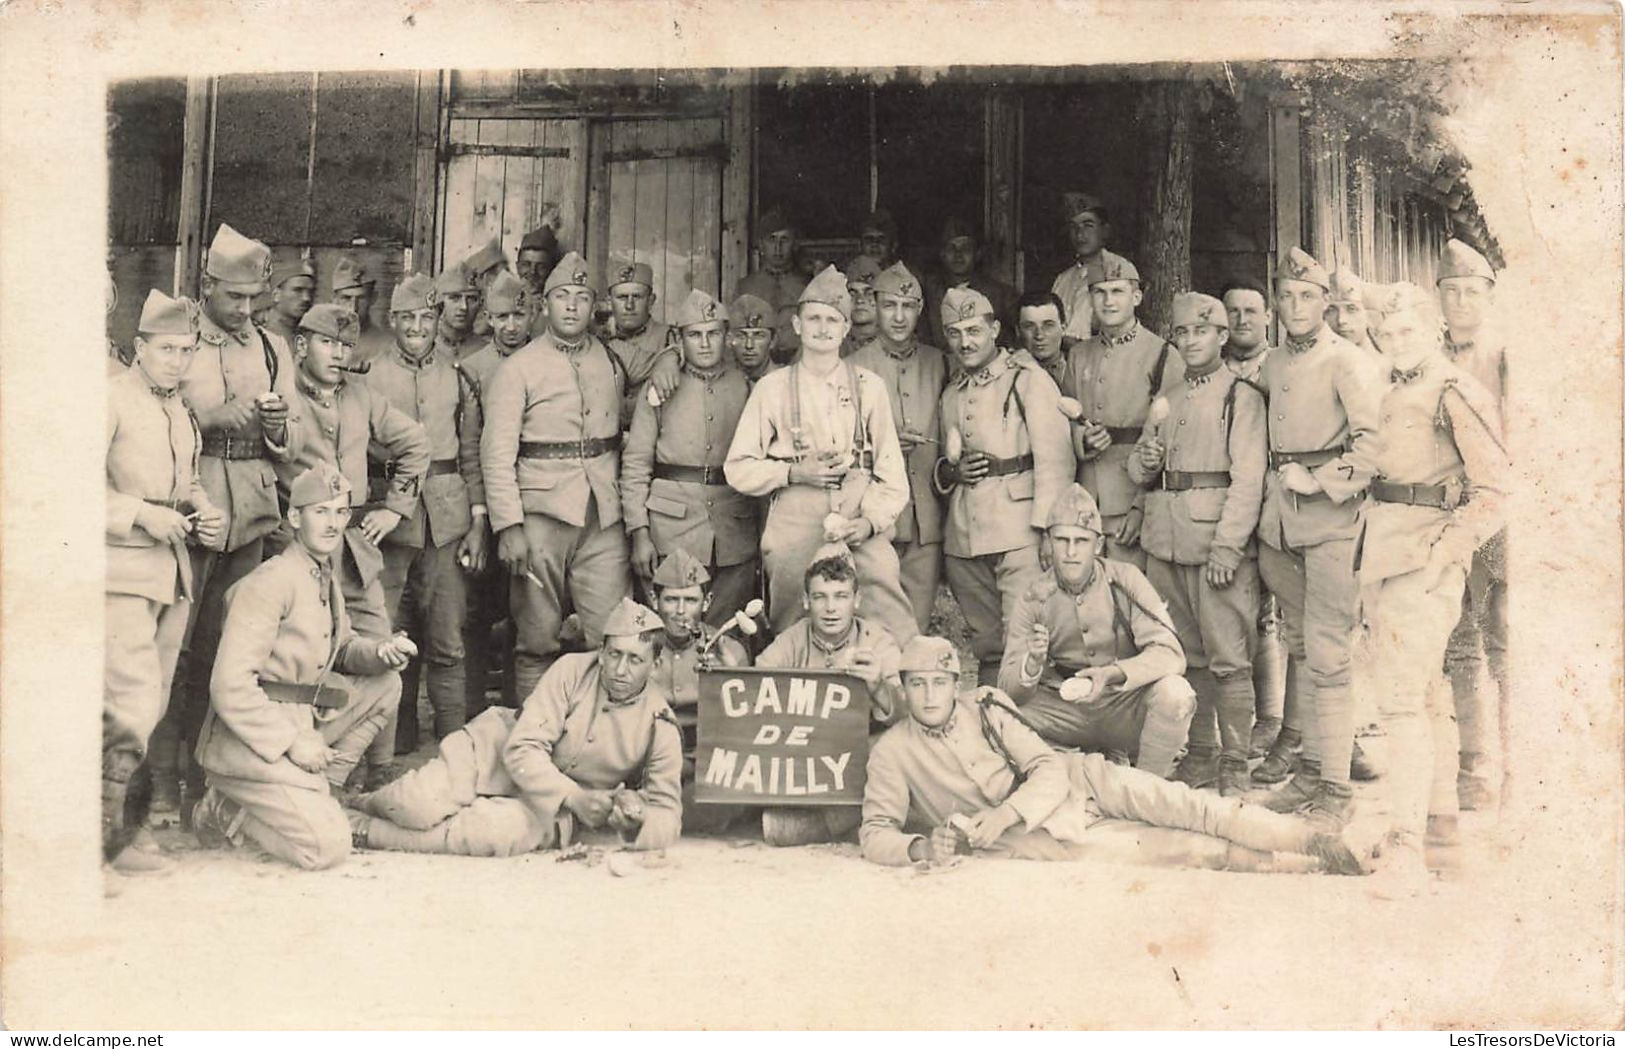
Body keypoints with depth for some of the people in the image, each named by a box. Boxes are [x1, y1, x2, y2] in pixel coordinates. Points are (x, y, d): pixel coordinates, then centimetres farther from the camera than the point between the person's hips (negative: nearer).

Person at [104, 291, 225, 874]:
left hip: (172, 574, 8)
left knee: (150, 710, 10)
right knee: (133, 705, -15)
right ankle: (96, 842, -6)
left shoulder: (179, 410, 17)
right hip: (122, 572, -8)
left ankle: (118, 837, 18)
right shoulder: (111, 399, -6)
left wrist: (205, 513, 8)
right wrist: (142, 514, -19)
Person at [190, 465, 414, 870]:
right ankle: (226, 812, 4)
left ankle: (312, 795, 7)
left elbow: (343, 648, 25)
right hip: (251, 743, -9)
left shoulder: (328, 582, 12)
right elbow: (229, 686, -21)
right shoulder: (271, 581, -17)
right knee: (329, 847, -19)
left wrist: (382, 651, 1)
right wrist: (292, 742, -22)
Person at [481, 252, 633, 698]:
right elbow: (497, 454, -4)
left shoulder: (610, 363, 14)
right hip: (541, 514, -3)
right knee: (537, 641, 2)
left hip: (604, 515, 3)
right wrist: (508, 526, -13)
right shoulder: (518, 368, 1)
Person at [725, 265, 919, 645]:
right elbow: (738, 468, 8)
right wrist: (794, 473, -6)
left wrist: (870, 520, -7)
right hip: (795, 523, 0)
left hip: (860, 522, 0)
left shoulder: (868, 386, 13)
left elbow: (891, 470, 8)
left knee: (893, 626, -13)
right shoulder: (773, 388, 11)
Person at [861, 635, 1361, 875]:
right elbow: (875, 833, -8)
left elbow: (1049, 771, -4)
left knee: (1170, 804, -21)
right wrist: (922, 846, -31)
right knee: (1153, 847, -25)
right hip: (1022, 834, -2)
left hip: (1072, 781, 3)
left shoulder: (985, 710, 0)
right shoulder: (892, 753, -6)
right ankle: (1284, 865, -25)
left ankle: (1310, 839, -23)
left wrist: (1005, 813, -23)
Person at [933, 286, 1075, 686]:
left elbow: (1054, 459, -7)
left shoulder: (1029, 381, 0)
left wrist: (1049, 531, -15)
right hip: (963, 538, 6)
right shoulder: (951, 395, 19)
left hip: (1019, 532, -6)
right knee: (987, 647, 11)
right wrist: (950, 471, 4)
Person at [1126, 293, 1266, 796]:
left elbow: (1248, 478, -11)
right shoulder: (1167, 399, 18)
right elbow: (1138, 467, 24)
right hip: (1165, 541, 6)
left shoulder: (1241, 396, -3)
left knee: (1227, 657, -5)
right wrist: (1144, 463, -1)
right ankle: (1200, 754, 21)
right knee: (1185, 654, 11)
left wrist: (1227, 546, -18)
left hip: (1219, 540, -6)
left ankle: (1234, 763, 2)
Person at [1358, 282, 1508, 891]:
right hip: (1382, 552, 9)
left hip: (1426, 554, -9)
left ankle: (1406, 846, -15)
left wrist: (1446, 550, -18)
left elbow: (1493, 486, -12)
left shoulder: (1457, 394, -7)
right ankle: (1443, 811, 31)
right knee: (1419, 688, 17)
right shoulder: (1390, 395, 17)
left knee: (1400, 696, -14)